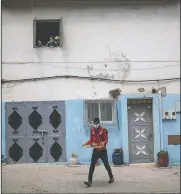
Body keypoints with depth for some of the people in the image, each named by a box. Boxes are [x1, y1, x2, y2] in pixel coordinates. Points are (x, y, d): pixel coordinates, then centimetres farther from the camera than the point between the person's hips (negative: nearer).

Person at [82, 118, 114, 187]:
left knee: (106, 165, 10)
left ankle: (111, 178, 31)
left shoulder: (103, 130, -9)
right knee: (92, 166, -5)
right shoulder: (92, 130, 4)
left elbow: (106, 139, -12)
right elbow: (91, 140, 10)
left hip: (103, 150, -3)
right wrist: (86, 143, -7)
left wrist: (103, 142, -33)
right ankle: (89, 181, -7)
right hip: (95, 150, 4)